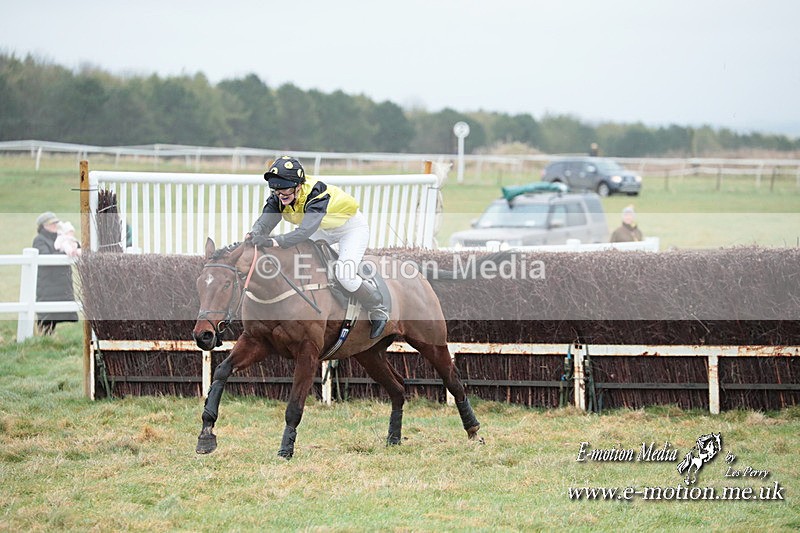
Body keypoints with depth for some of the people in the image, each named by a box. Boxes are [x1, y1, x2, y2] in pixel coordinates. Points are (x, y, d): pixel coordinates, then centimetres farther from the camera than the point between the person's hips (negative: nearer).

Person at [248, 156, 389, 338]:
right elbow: (264, 222, -31)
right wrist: (255, 235, -55)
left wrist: (274, 242, -66)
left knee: (344, 275, -21)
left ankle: (379, 311, 1)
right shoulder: (278, 198, -20)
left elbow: (305, 231, -53)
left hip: (353, 226, -8)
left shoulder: (316, 195, -41)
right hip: (325, 229, 8)